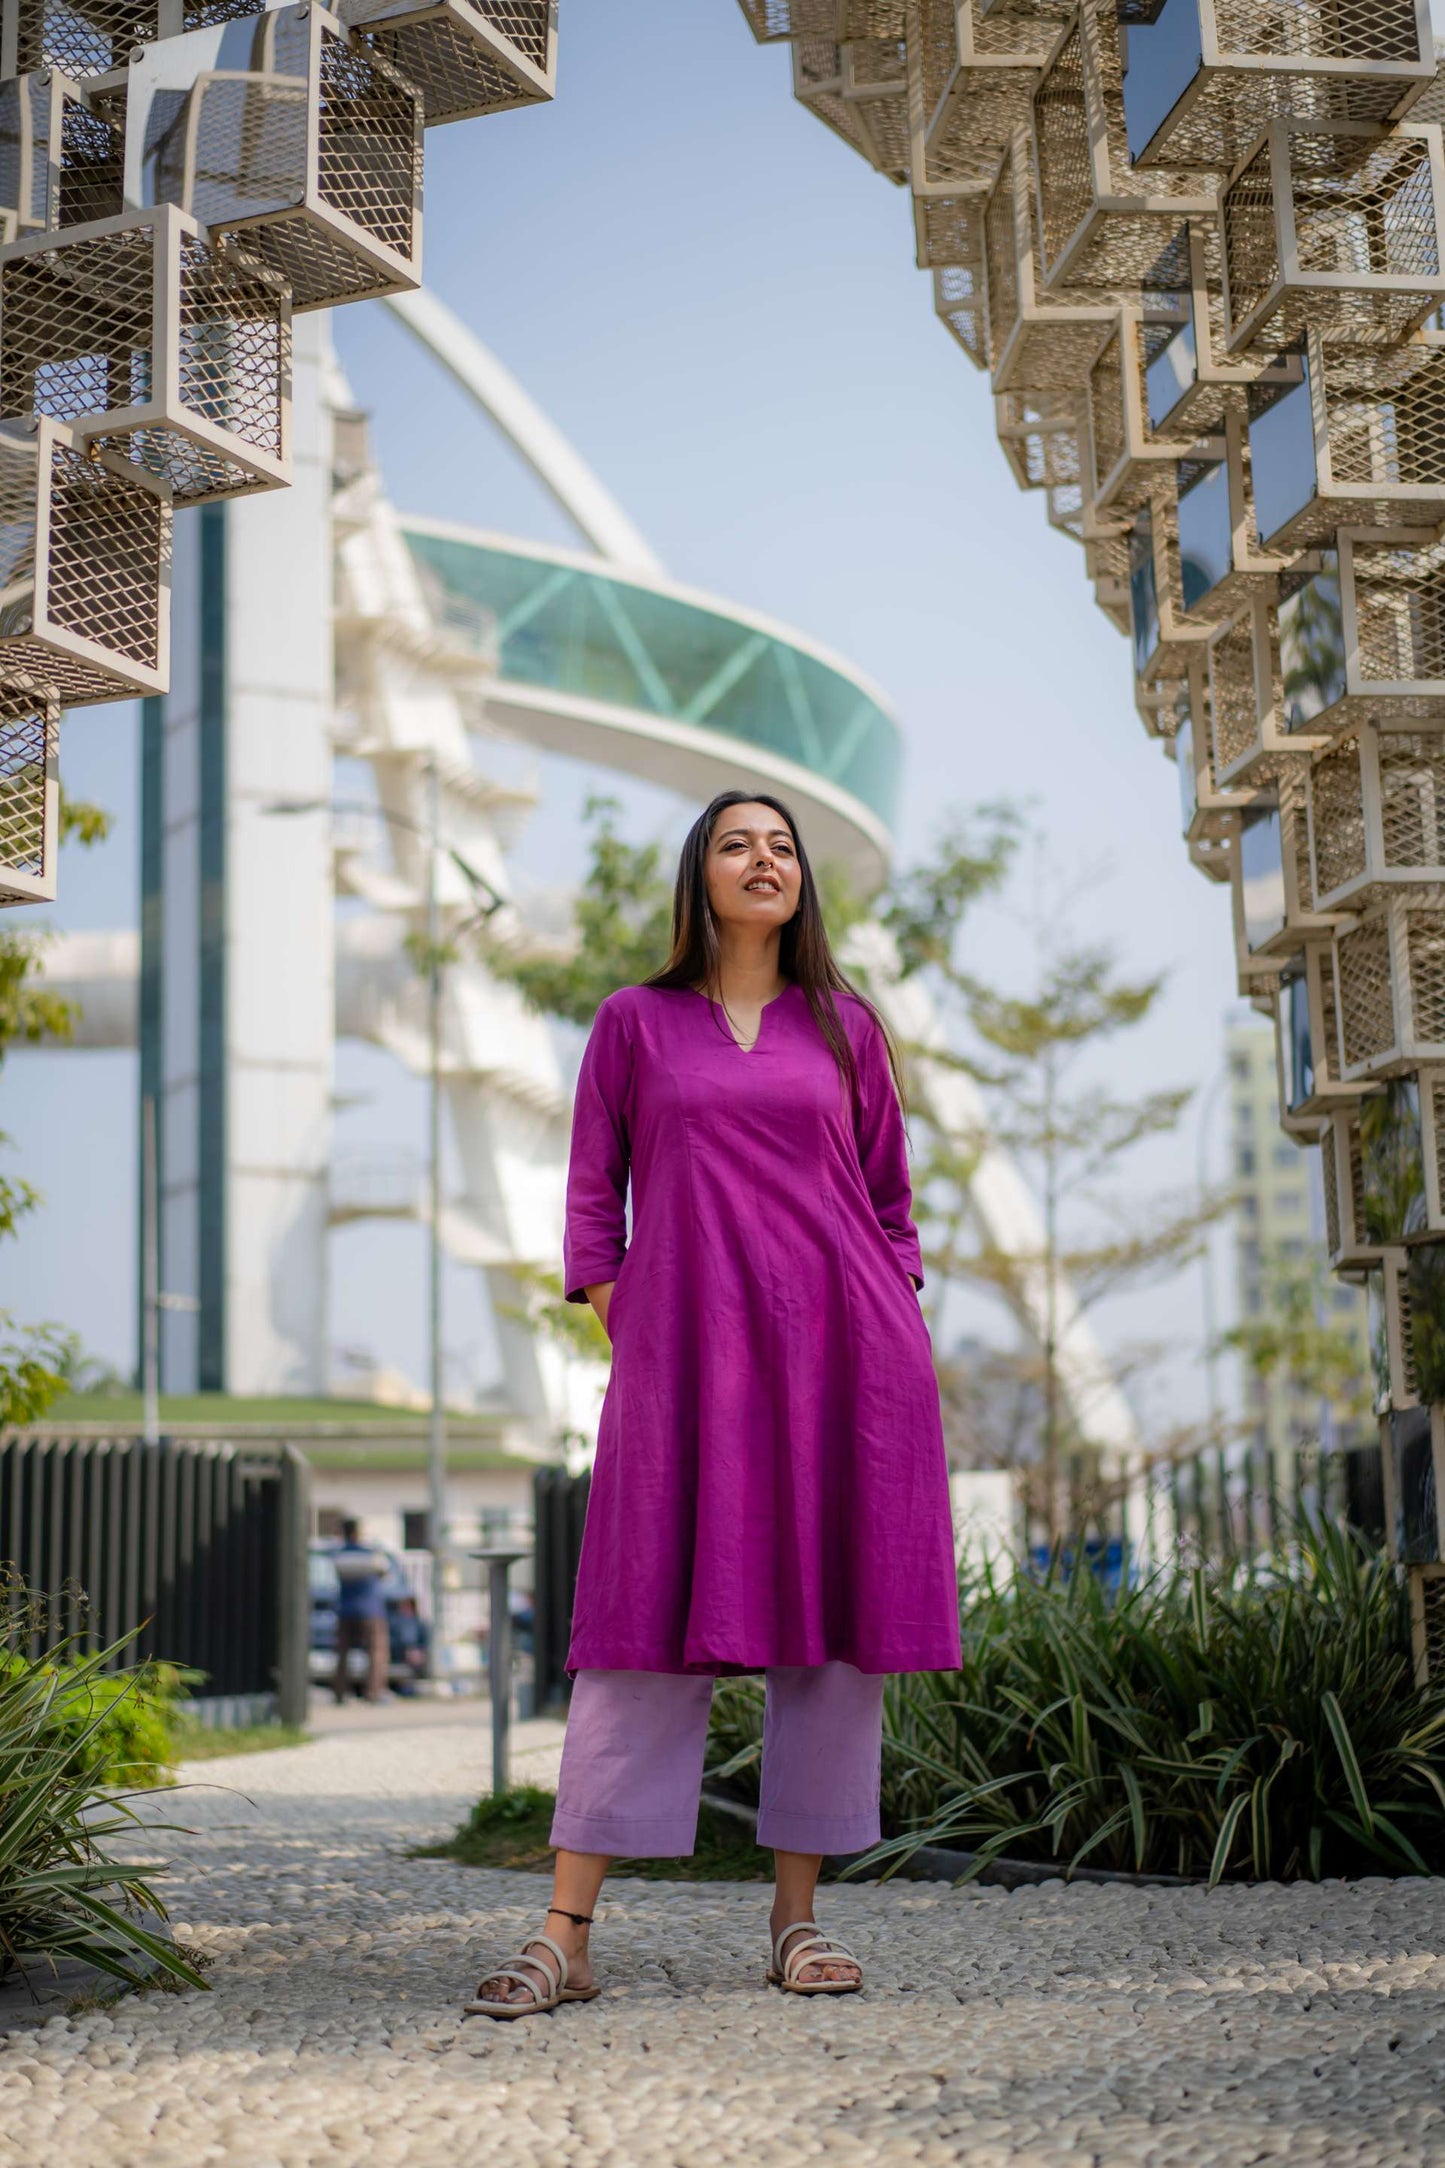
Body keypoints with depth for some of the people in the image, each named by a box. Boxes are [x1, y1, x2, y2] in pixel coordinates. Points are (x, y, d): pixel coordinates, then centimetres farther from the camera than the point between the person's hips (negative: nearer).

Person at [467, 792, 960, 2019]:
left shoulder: (846, 1027, 14)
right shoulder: (636, 1023, 12)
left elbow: (890, 1202, 16)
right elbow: (593, 1192, 12)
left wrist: (899, 1341, 6)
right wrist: (617, 1329, 1)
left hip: (839, 1356, 2)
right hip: (684, 1355, -2)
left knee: (834, 1619, 1)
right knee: (652, 1623, -6)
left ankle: (798, 1917, 11)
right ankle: (567, 1935, -4)